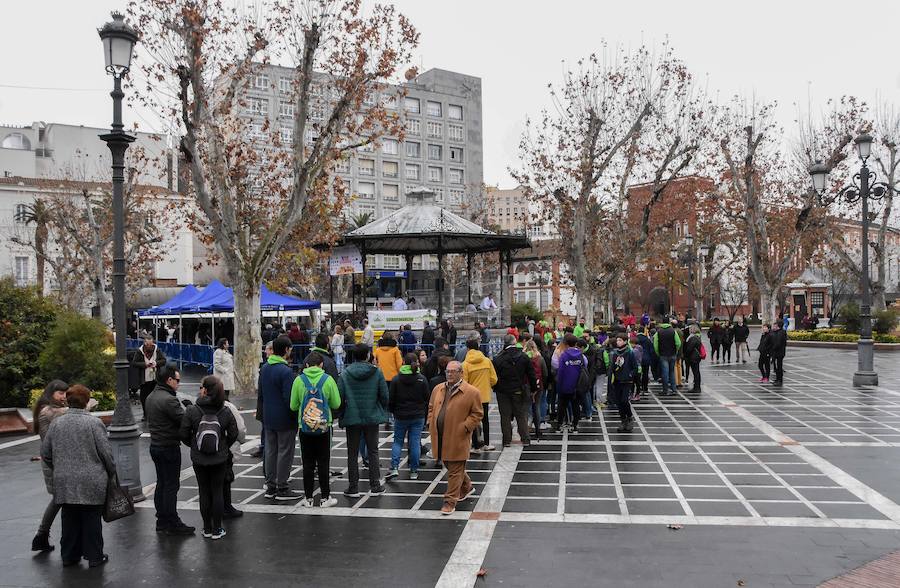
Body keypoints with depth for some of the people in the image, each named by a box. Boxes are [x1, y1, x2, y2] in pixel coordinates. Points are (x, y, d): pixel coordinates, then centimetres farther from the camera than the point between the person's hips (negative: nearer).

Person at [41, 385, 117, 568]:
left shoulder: (56, 423, 1)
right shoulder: (94, 422, -11)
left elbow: (45, 453, 8)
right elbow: (106, 452, -9)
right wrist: (111, 472, 6)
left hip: (64, 482, 4)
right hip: (91, 483, -4)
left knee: (69, 519, 14)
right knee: (91, 519, 6)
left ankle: (69, 555, 23)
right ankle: (94, 556, 12)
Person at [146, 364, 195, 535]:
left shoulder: (151, 397, 10)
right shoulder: (168, 400, -21)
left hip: (155, 445, 10)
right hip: (169, 448, -10)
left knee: (161, 484, 16)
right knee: (171, 486, -2)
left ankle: (162, 521, 23)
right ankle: (172, 524, 4)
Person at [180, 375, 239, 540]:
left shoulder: (192, 410, -14)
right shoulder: (225, 411, -10)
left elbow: (184, 435, -9)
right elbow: (233, 434, -4)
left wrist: (193, 445, 11)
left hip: (199, 459, 0)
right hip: (220, 459, 1)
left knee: (204, 492, 11)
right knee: (218, 492, 9)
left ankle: (207, 528, 20)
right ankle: (217, 529, 14)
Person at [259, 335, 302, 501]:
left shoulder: (264, 368, 6)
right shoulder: (286, 371, -20)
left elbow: (260, 394, 14)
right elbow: (289, 399, -21)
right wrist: (297, 416, -10)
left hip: (268, 419, 8)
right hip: (285, 420, -8)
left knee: (270, 451, 14)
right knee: (285, 453, 2)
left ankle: (270, 486, 22)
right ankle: (282, 489, 8)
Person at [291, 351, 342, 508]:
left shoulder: (299, 380, -5)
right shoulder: (328, 379, -6)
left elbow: (293, 406, 0)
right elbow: (336, 404, -2)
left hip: (305, 427, 1)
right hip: (324, 427, -1)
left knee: (308, 464, 8)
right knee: (323, 463, 7)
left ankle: (308, 498, 13)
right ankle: (325, 497, 12)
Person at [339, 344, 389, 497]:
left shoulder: (345, 374, -7)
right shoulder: (377, 373, -6)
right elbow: (384, 397, -5)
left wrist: (341, 415, 7)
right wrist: (381, 410, 13)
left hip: (352, 418, 0)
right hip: (372, 417, 0)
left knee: (352, 454, 8)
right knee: (373, 451, 12)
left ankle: (353, 488, 12)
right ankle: (375, 486, 14)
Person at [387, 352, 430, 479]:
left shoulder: (396, 379, -8)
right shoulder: (422, 379, -6)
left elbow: (391, 399, -3)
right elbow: (427, 398, 0)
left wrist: (393, 412, 14)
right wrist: (425, 413, 13)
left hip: (401, 416, 0)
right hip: (418, 416, 1)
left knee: (397, 441, 12)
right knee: (415, 443, 6)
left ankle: (394, 467, -2)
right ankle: (414, 471, 11)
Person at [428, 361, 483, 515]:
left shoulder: (471, 392, -9)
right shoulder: (438, 389, 10)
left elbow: (477, 414, -6)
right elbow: (431, 408, 20)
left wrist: (465, 427, -14)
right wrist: (431, 423, 6)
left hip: (458, 438, -6)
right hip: (440, 437, 7)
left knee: (455, 471, -1)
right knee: (450, 467, 20)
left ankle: (450, 502, 8)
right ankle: (467, 487, 42)